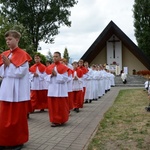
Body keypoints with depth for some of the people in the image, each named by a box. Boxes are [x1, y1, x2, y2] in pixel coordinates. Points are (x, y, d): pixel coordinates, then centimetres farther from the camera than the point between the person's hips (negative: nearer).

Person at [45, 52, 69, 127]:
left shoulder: (63, 67, -3)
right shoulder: (49, 67, 10)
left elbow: (65, 79, -9)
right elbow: (47, 78, 10)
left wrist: (56, 74, -16)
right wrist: (51, 75, -9)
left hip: (60, 90, -4)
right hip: (52, 89, 5)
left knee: (61, 106, 0)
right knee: (52, 105, 6)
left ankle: (61, 120, 11)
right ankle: (54, 120, 16)